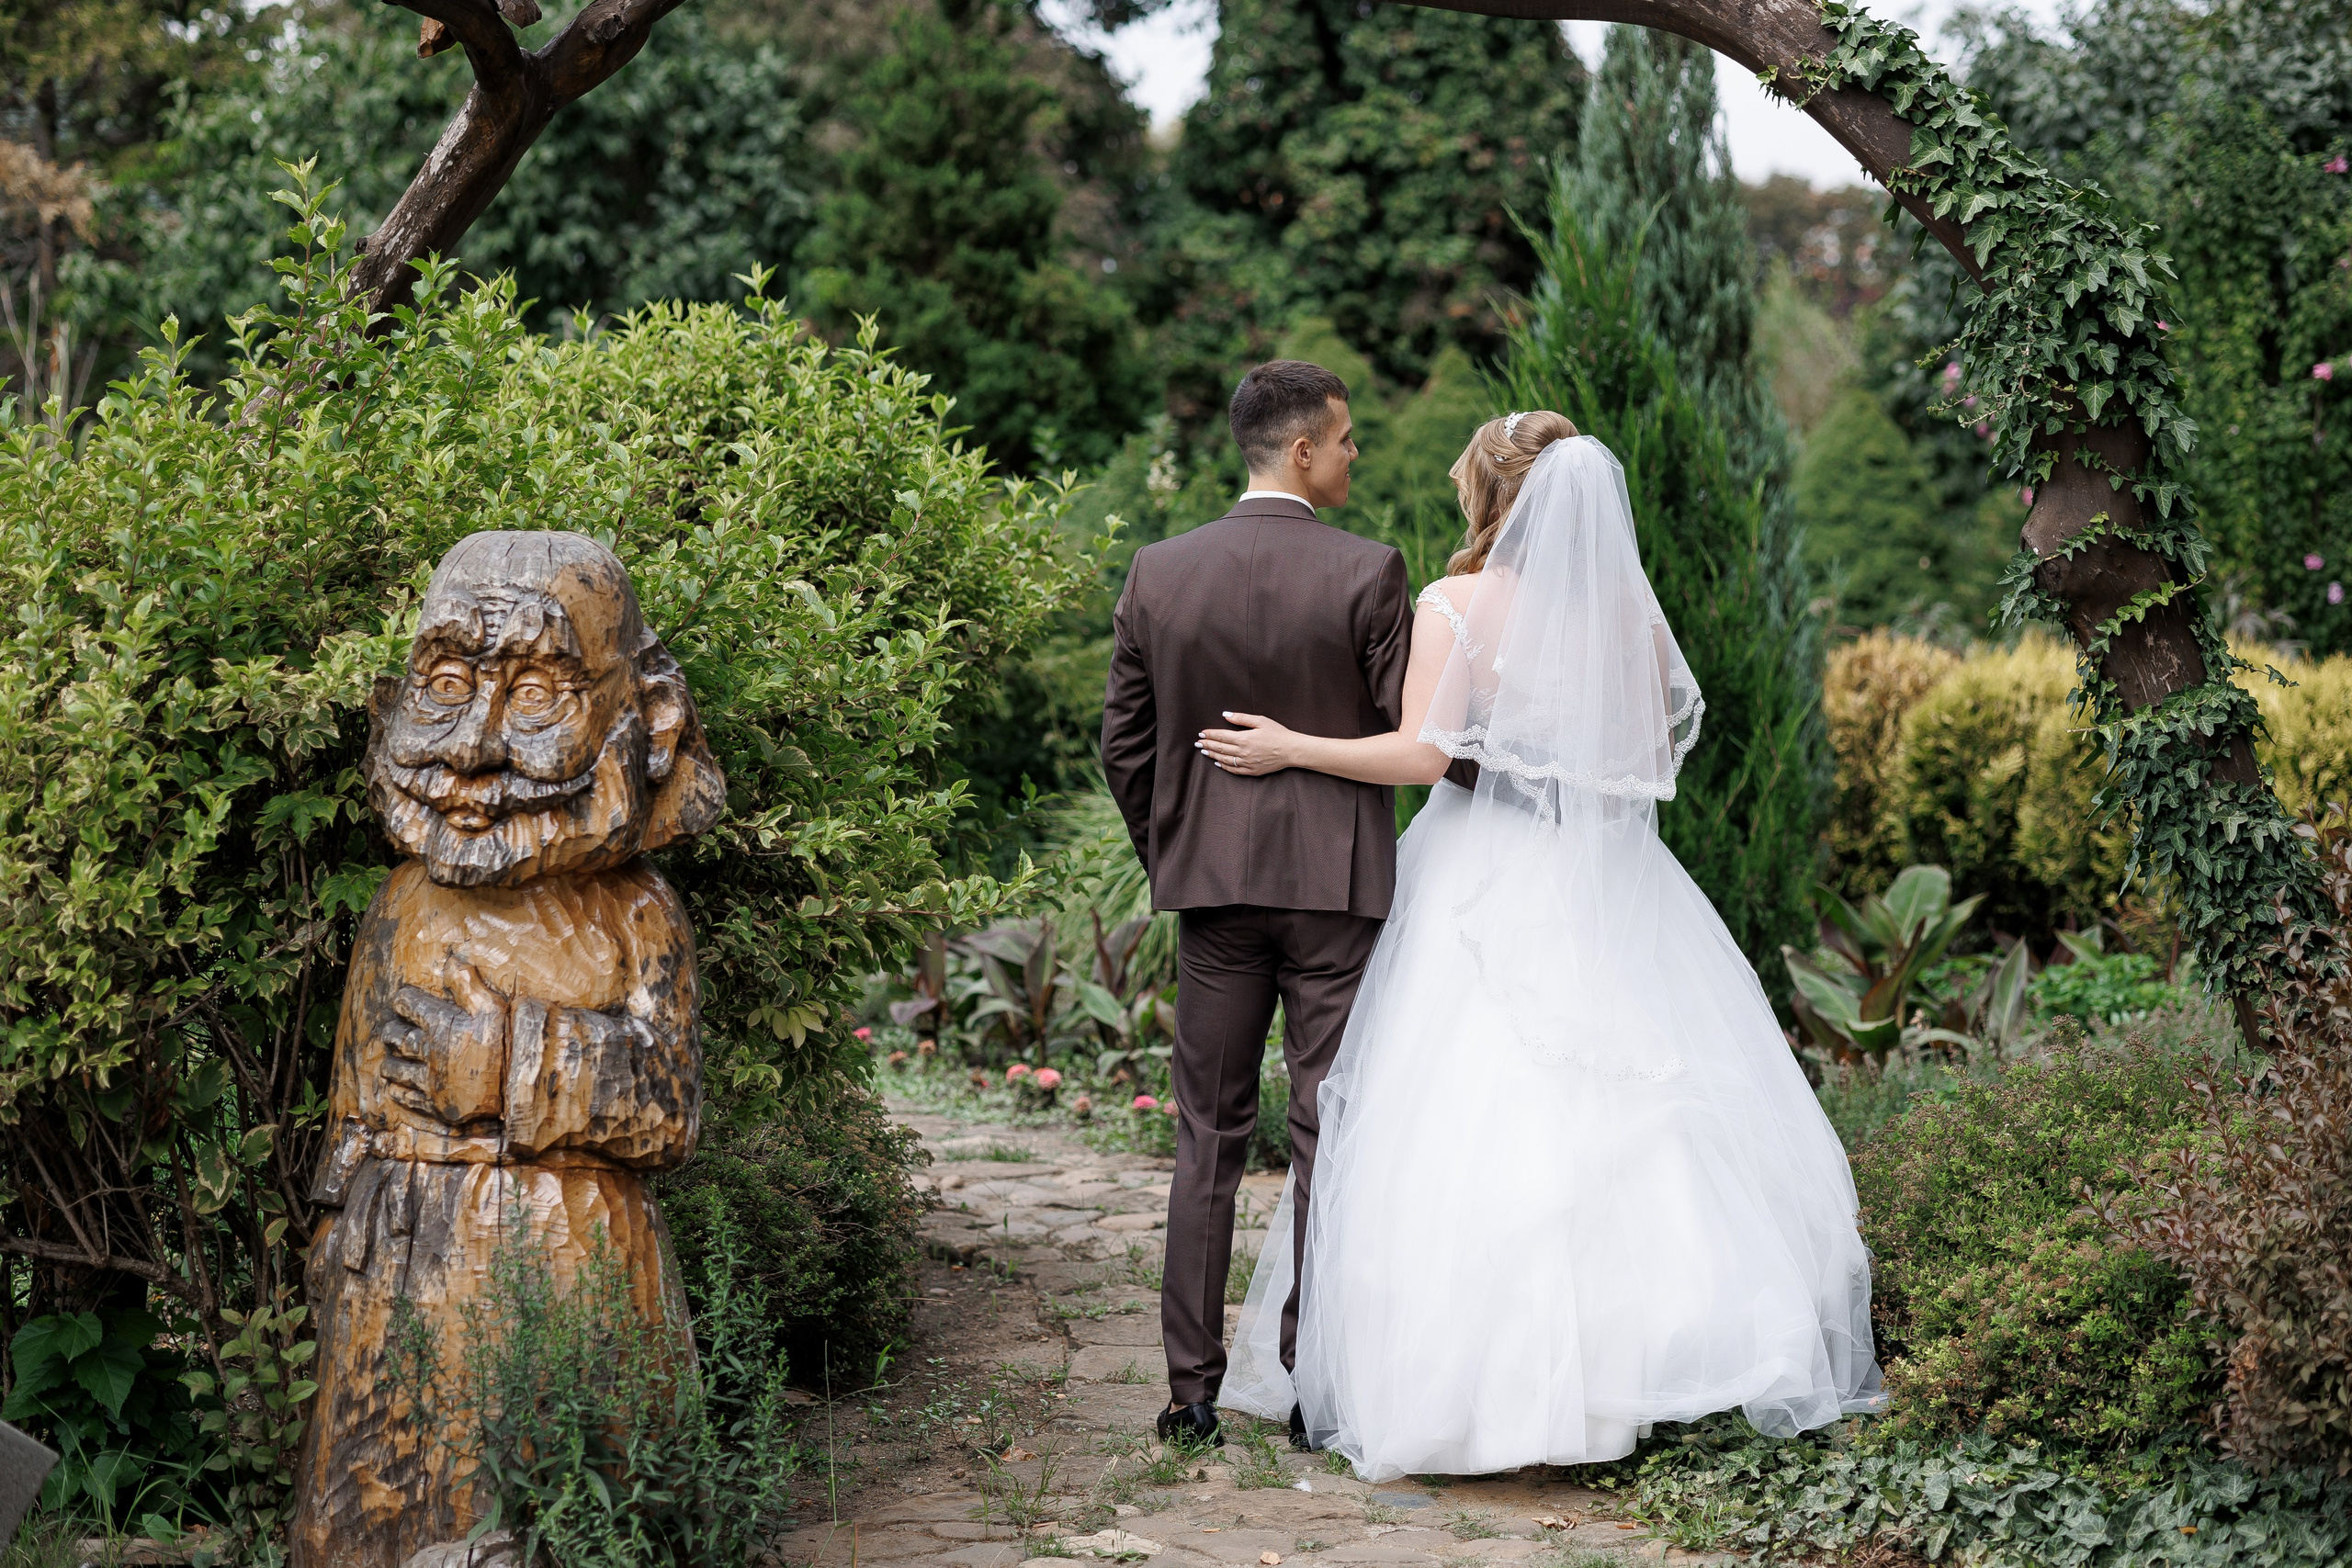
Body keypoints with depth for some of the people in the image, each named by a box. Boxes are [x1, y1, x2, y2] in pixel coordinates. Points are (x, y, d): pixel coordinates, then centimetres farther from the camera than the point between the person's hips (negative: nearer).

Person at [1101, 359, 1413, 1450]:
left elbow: (1124, 745, 6)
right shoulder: (1367, 575, -9)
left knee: (1208, 1139, 9)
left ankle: (1192, 1390, 10)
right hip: (1337, 880, -3)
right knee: (1329, 1136, 5)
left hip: (1212, 881, 3)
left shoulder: (1159, 574, 1)